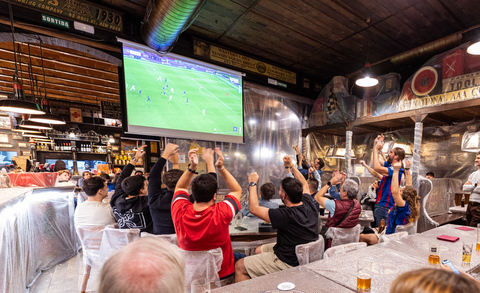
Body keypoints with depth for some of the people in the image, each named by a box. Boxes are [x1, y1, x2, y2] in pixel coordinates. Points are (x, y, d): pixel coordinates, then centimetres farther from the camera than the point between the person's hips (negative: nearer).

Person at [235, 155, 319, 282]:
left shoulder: (286, 215, -33)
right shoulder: (309, 205, -11)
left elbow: (254, 208, -24)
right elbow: (304, 185, 12)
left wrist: (253, 183, -13)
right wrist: (291, 166, 14)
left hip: (289, 262, -9)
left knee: (239, 267, -2)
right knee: (258, 250, 25)